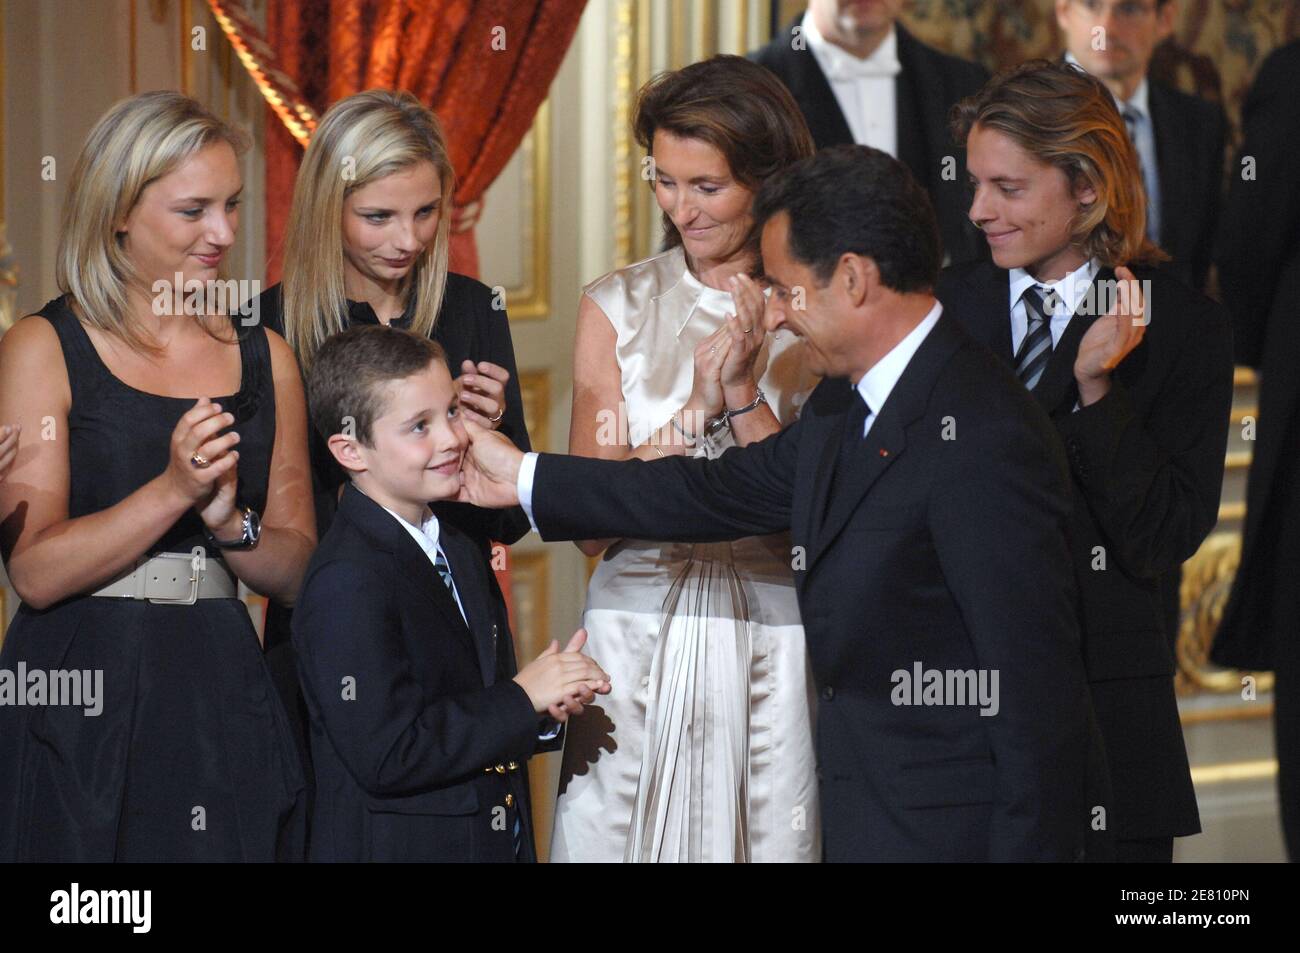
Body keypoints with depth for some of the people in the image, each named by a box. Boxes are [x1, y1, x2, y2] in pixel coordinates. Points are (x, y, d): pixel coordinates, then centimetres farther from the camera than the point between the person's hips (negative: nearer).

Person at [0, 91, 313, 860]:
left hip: (223, 702, 4)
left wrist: (229, 522, -10)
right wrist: (174, 490, -19)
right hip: (81, 707, -4)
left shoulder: (265, 358, 11)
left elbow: (299, 572, 10)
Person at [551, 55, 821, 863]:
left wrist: (743, 394, -15)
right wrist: (697, 403, -11)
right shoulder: (618, 307, 4)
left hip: (773, 644, -1)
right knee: (616, 837, 4)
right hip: (639, 637, 1)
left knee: (769, 837, 2)